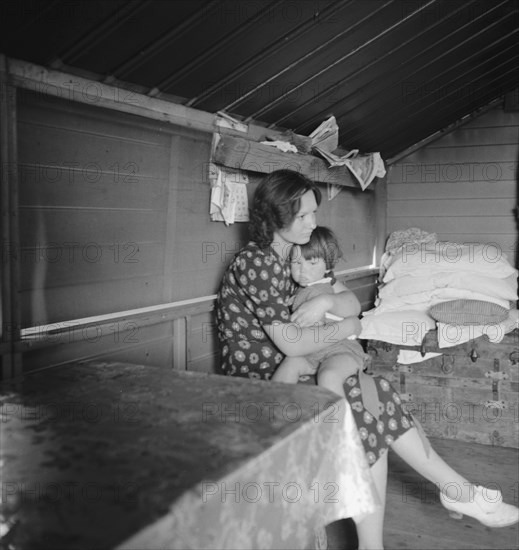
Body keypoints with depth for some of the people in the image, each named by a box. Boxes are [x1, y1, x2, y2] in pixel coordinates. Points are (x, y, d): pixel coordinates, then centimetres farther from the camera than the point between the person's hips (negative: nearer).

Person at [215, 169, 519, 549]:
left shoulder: (298, 256, 10)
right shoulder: (255, 264, -18)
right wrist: (345, 328, -8)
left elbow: (353, 303, 6)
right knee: (368, 413, -19)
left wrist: (329, 301, -16)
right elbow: (291, 344, -22)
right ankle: (459, 492, -4)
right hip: (258, 385, -8)